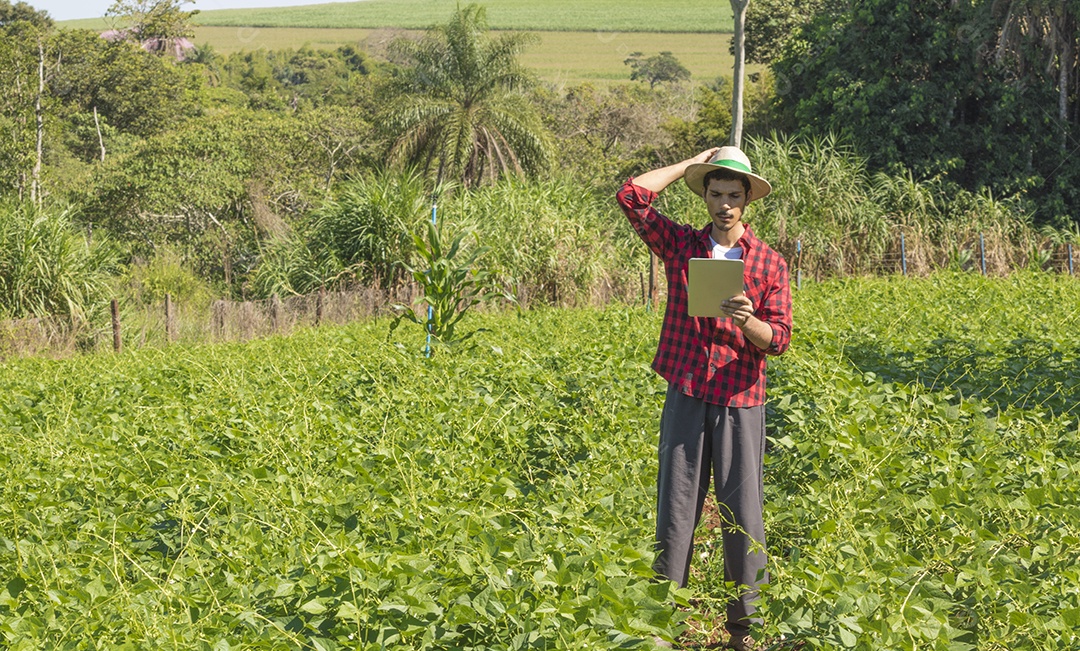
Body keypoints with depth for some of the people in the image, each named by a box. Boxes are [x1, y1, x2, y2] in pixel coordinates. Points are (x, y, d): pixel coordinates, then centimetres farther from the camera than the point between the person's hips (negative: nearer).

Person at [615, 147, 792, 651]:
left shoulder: (770, 264, 5)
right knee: (676, 510, 1)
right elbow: (631, 195, -3)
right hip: (686, 395, 0)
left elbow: (778, 340, 0)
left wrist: (747, 321, -21)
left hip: (740, 400, 0)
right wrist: (690, 164, 2)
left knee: (743, 514, 2)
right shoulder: (679, 244, 7)